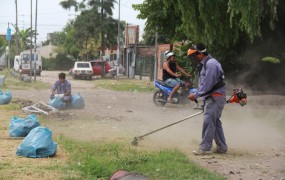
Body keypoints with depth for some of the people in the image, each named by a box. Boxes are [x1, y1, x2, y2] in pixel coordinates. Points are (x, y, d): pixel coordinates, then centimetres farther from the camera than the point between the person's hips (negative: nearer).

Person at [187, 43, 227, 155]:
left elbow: (207, 84, -22)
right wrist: (197, 94, 9)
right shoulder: (203, 64, 16)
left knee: (208, 121, -12)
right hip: (210, 97, 11)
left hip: (215, 97, -11)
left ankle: (205, 148, -11)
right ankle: (222, 147, 21)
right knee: (215, 122, 14)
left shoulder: (211, 64, -18)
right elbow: (202, 82, 18)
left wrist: (196, 95, -18)